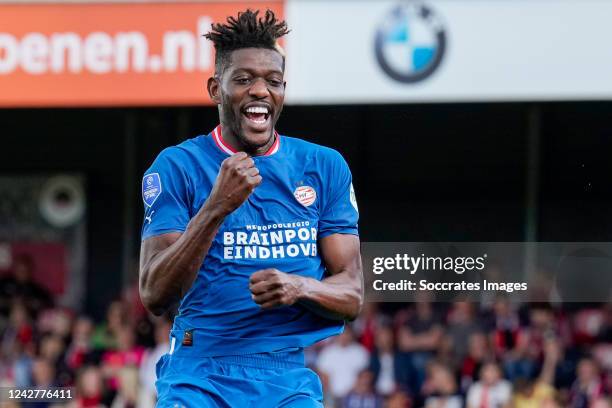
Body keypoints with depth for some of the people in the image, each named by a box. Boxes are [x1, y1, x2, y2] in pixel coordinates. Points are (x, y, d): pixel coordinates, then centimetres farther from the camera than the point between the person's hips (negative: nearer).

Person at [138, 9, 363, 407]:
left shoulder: (325, 166, 8)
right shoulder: (177, 166, 0)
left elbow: (352, 297, 5)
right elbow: (154, 296, -9)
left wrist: (299, 287, -17)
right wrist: (216, 208, -21)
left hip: (294, 376, 2)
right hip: (201, 374, -2)